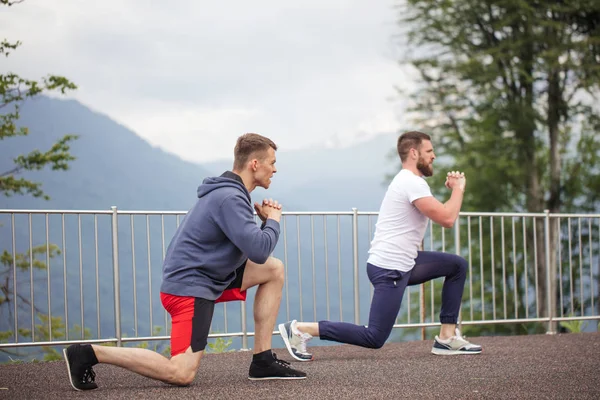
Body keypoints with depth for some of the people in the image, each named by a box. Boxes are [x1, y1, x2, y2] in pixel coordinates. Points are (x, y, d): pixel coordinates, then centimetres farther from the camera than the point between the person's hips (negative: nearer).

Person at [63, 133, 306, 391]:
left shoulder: (229, 193, 13)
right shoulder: (230, 198, -18)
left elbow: (251, 245, 21)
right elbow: (259, 251, -25)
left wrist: (265, 221, 3)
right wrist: (273, 221, -6)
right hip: (190, 286, -10)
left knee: (274, 269, 8)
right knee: (181, 374, -18)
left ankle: (263, 361, 7)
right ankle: (89, 354, -10)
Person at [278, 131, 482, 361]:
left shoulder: (409, 181, 18)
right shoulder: (413, 183, -16)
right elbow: (447, 219, -22)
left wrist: (452, 190, 18)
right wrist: (459, 188, -7)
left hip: (403, 263, 11)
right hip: (389, 269, -11)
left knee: (457, 265, 15)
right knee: (374, 338, -12)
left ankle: (447, 338, 13)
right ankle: (300, 329, -9)